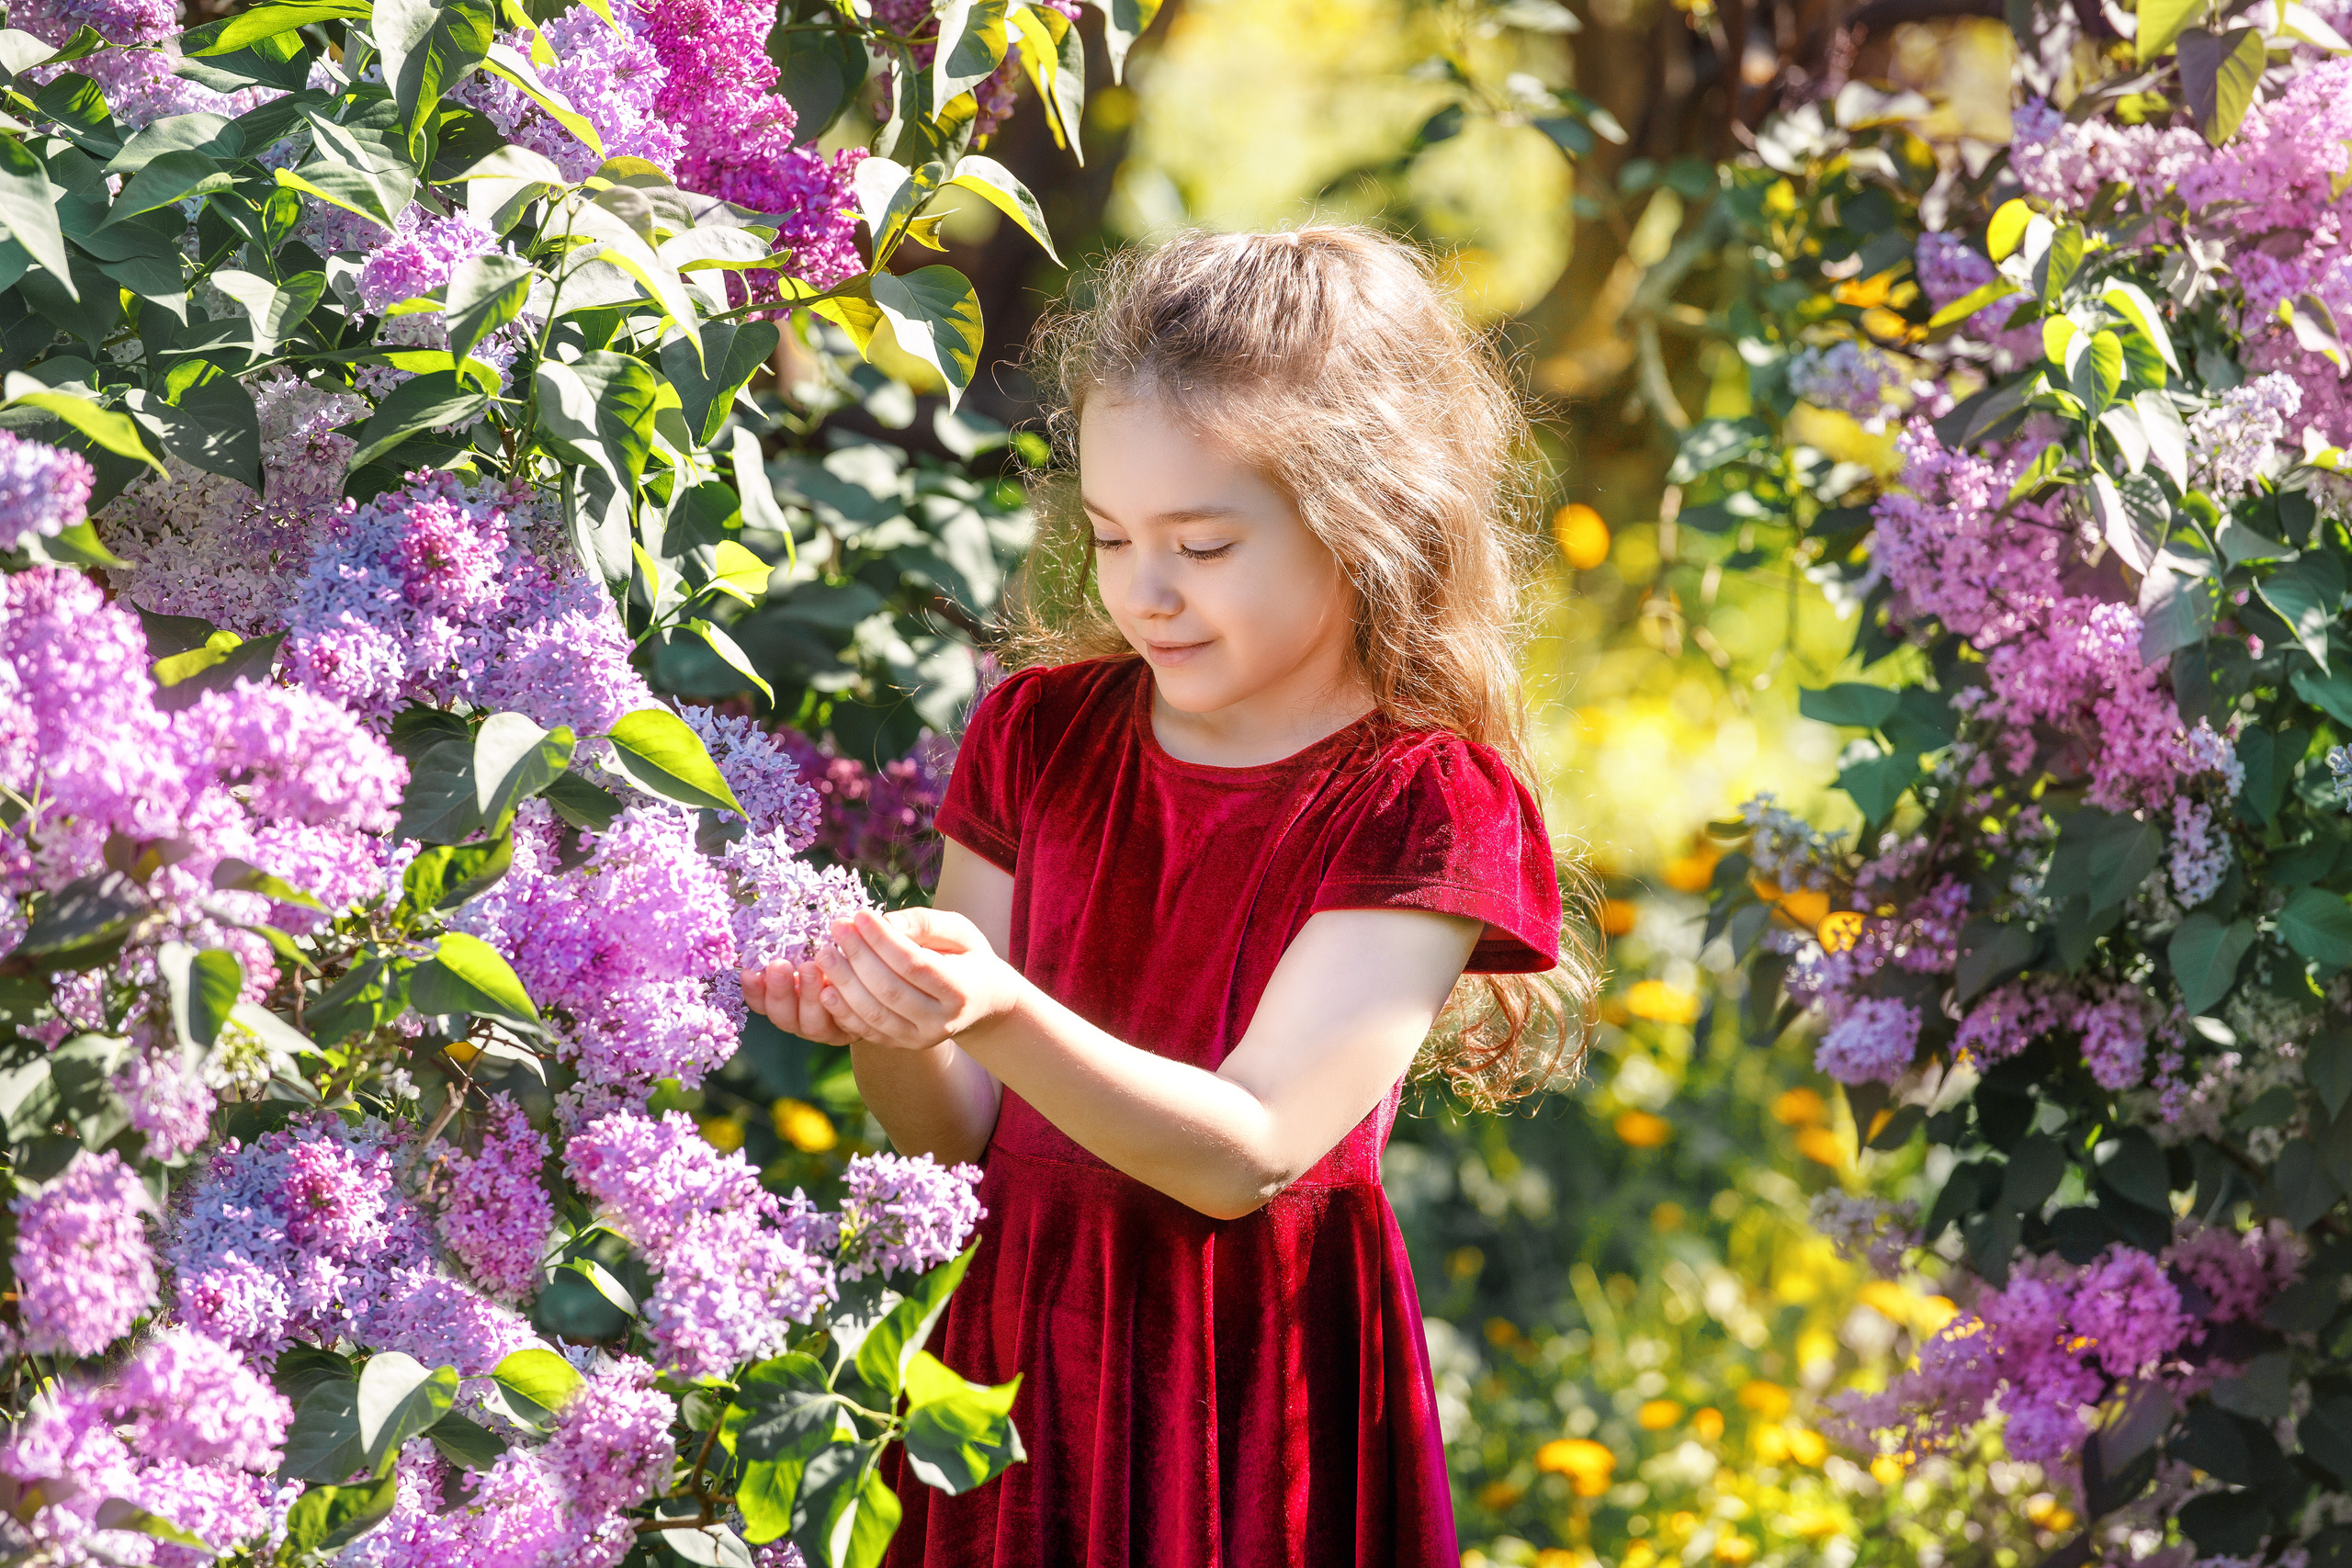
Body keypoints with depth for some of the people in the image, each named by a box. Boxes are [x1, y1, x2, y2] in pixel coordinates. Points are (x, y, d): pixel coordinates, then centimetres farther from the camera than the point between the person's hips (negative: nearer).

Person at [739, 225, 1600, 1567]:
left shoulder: (1420, 805, -11)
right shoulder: (1041, 735, 3)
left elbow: (1250, 1154, -20)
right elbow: (958, 1134, 3)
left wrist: (999, 1017, -33)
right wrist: (882, 1028, -19)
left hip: (1252, 1391, -4)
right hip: (1014, 1355, 4)